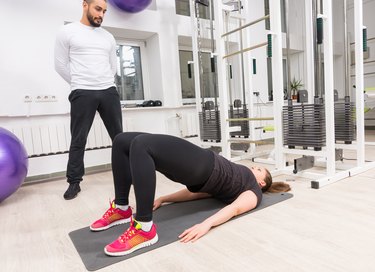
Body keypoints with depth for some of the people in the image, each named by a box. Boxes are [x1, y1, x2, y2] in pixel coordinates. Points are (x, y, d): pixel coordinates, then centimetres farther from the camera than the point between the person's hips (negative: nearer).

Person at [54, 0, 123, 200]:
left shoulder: (108, 37, 15)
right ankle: (74, 182, 15)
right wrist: (80, 85, 7)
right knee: (79, 139, 2)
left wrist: (105, 84, 13)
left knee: (119, 136, 8)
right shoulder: (67, 32, 2)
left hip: (109, 92, 4)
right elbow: (61, 65, 2)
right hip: (83, 94, -4)